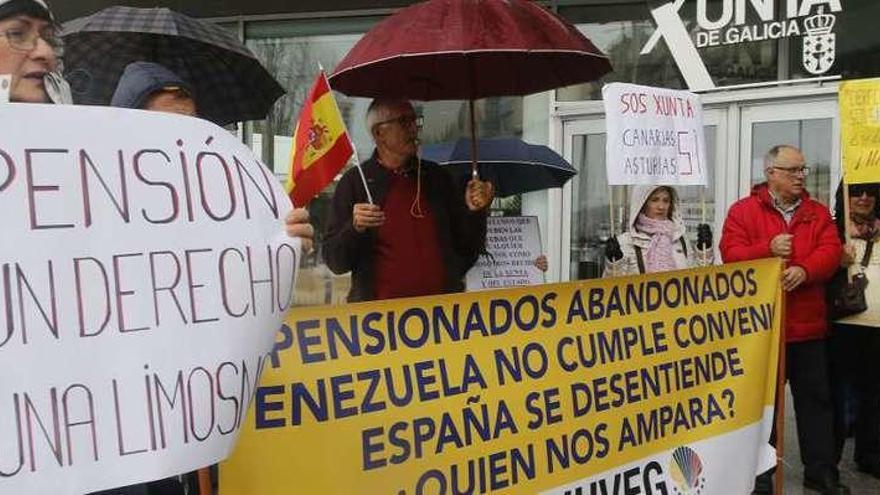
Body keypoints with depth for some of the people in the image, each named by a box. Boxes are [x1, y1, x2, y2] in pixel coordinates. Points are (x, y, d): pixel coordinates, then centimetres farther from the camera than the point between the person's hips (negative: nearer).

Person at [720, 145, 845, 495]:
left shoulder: (818, 213, 11)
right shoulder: (743, 211, 0)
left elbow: (831, 251, -3)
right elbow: (730, 255, -10)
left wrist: (804, 270, -22)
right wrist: (768, 250, -25)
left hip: (807, 325, 4)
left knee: (815, 398, 10)